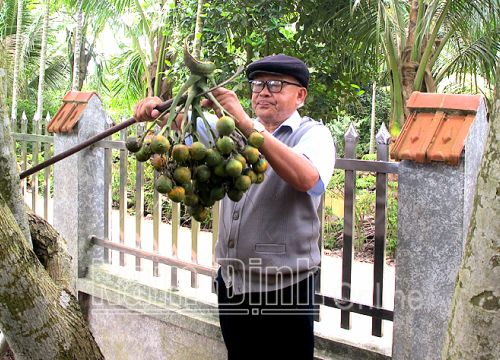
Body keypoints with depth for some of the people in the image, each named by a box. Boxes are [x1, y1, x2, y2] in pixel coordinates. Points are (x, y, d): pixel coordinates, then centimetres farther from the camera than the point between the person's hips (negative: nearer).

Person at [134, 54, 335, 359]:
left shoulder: (313, 134, -7)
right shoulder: (236, 129, 14)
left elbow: (307, 178, -28)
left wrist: (247, 124, -33)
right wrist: (158, 112, -15)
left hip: (284, 288, -6)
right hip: (231, 282, 6)